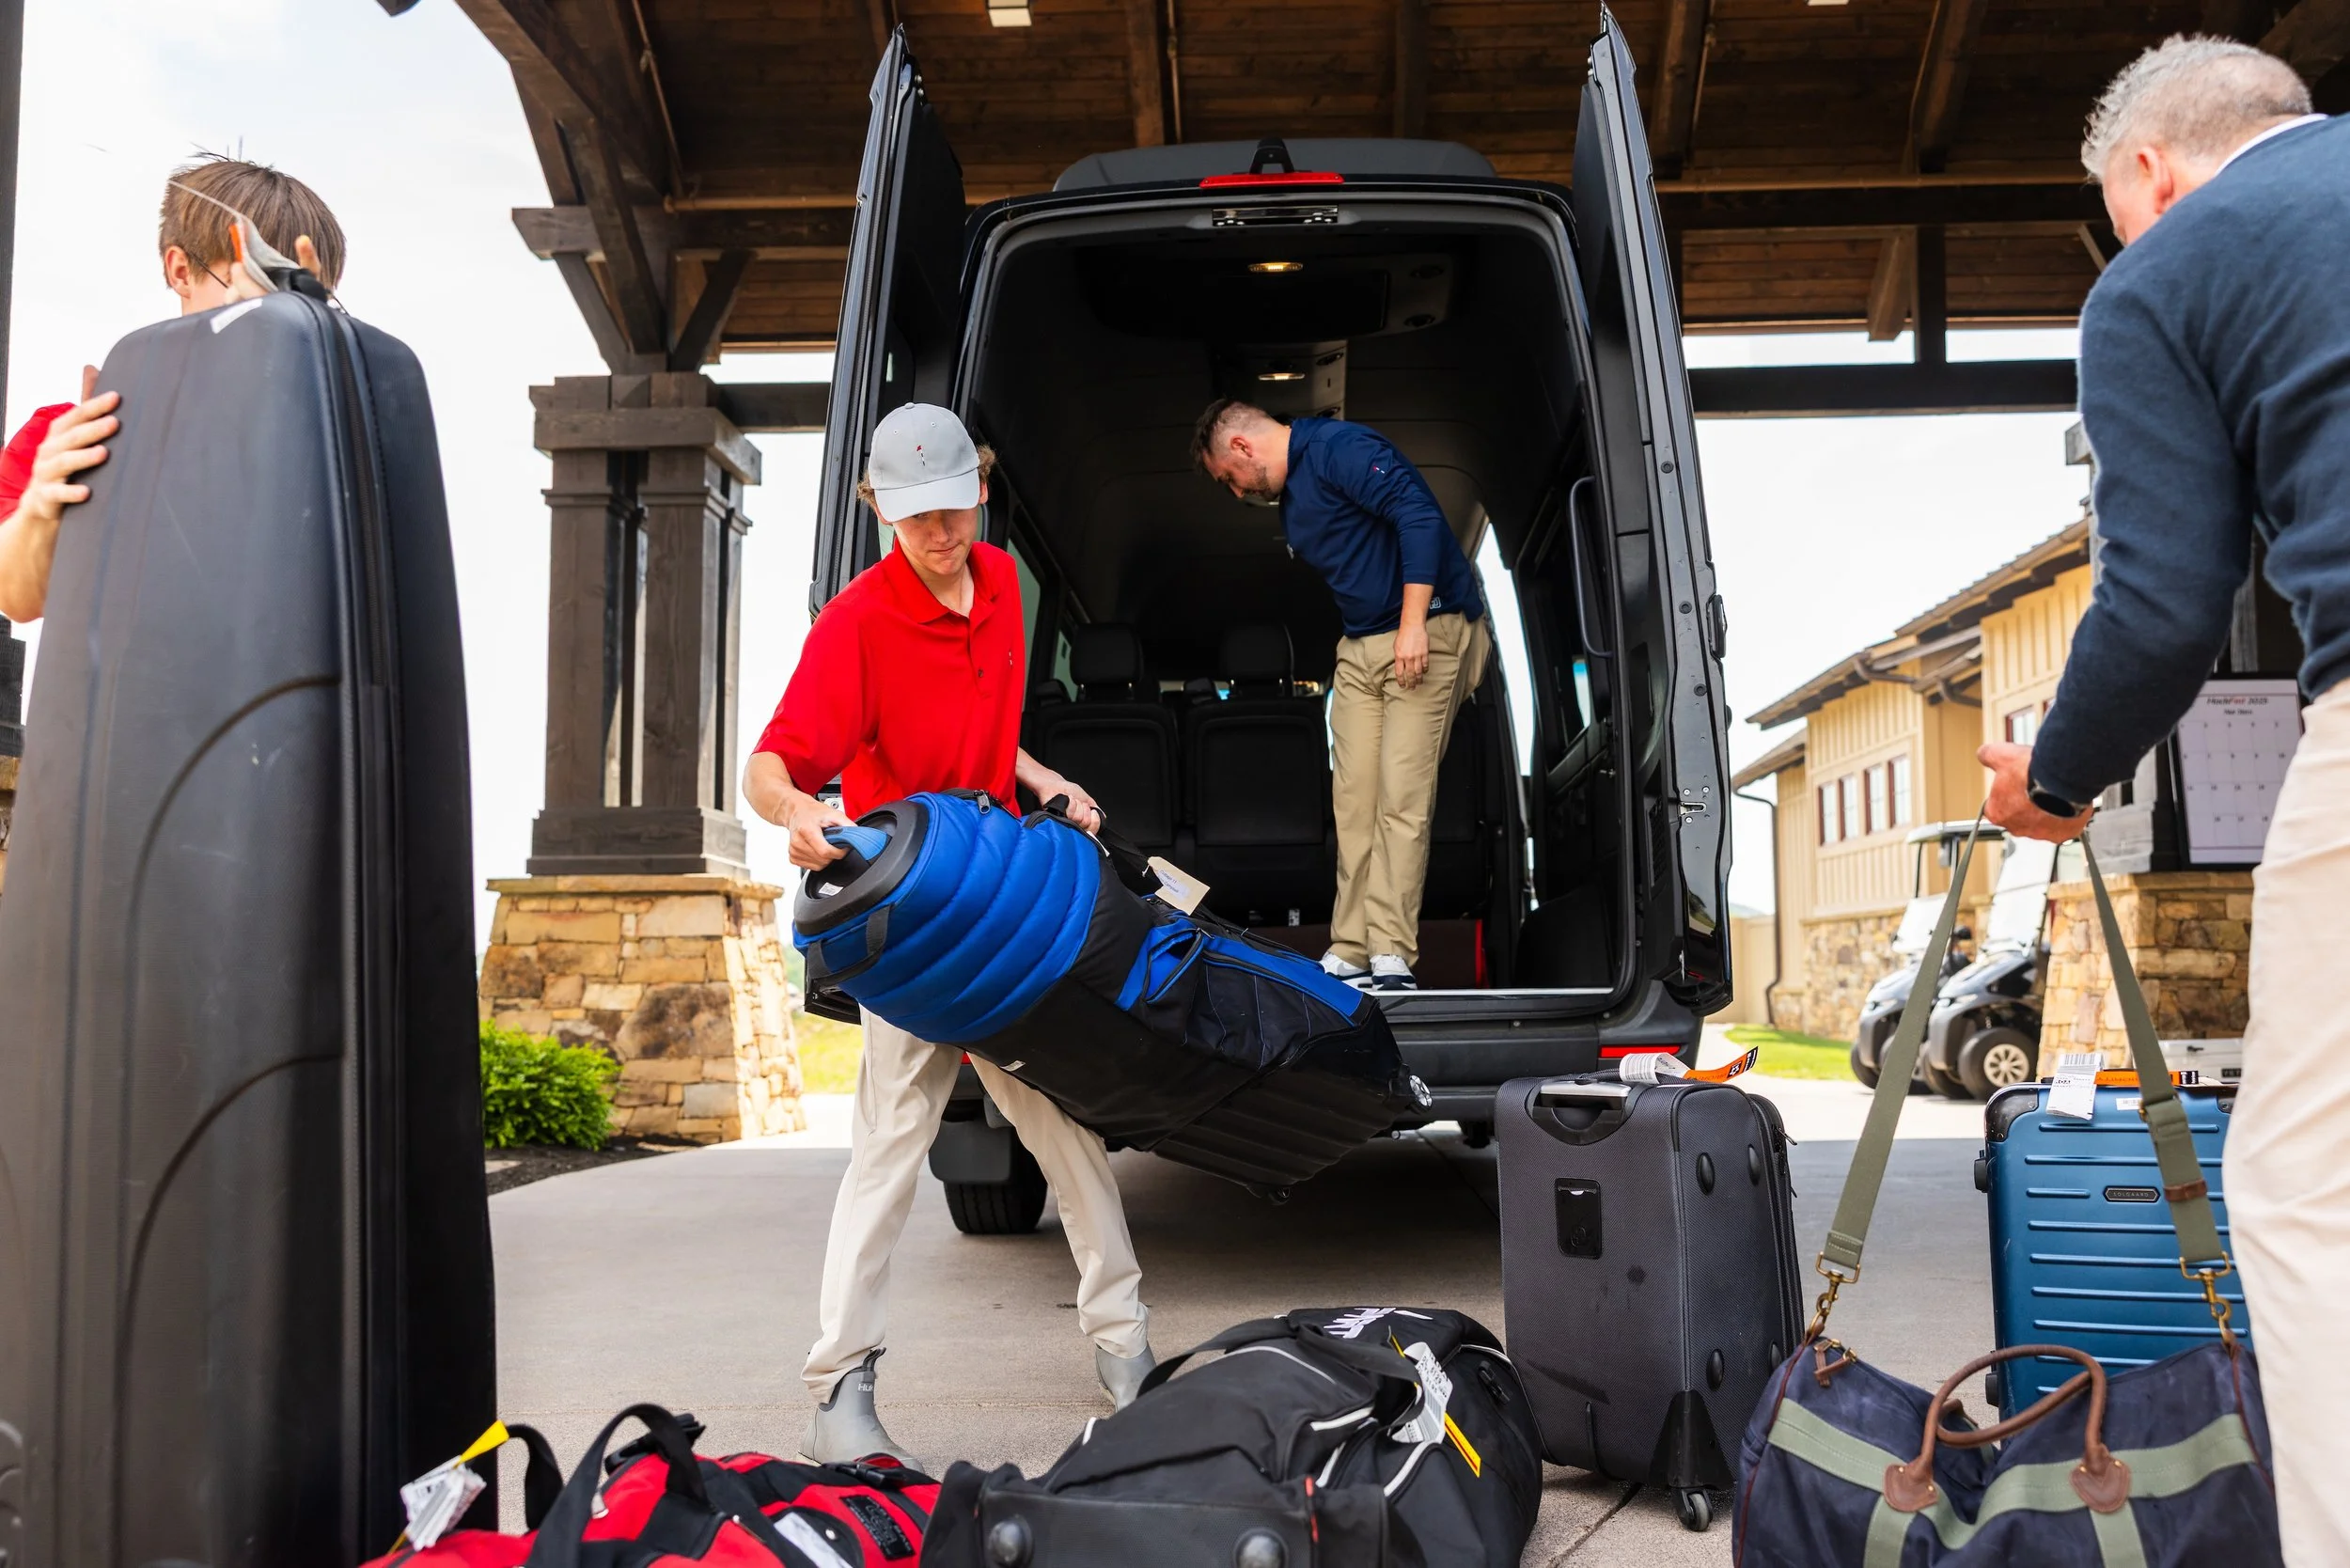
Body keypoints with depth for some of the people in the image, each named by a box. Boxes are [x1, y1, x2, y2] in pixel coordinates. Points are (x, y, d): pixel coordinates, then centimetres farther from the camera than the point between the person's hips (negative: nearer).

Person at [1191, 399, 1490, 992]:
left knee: (1401, 799, -12)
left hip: (1428, 632, -9)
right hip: (1359, 651, 9)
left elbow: (1420, 517, -23)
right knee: (1353, 803, 2)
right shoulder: (1290, 501, 19)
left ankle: (1391, 958, -10)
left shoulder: (1339, 449, -12)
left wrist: (1413, 625, -25)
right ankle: (1350, 954, 4)